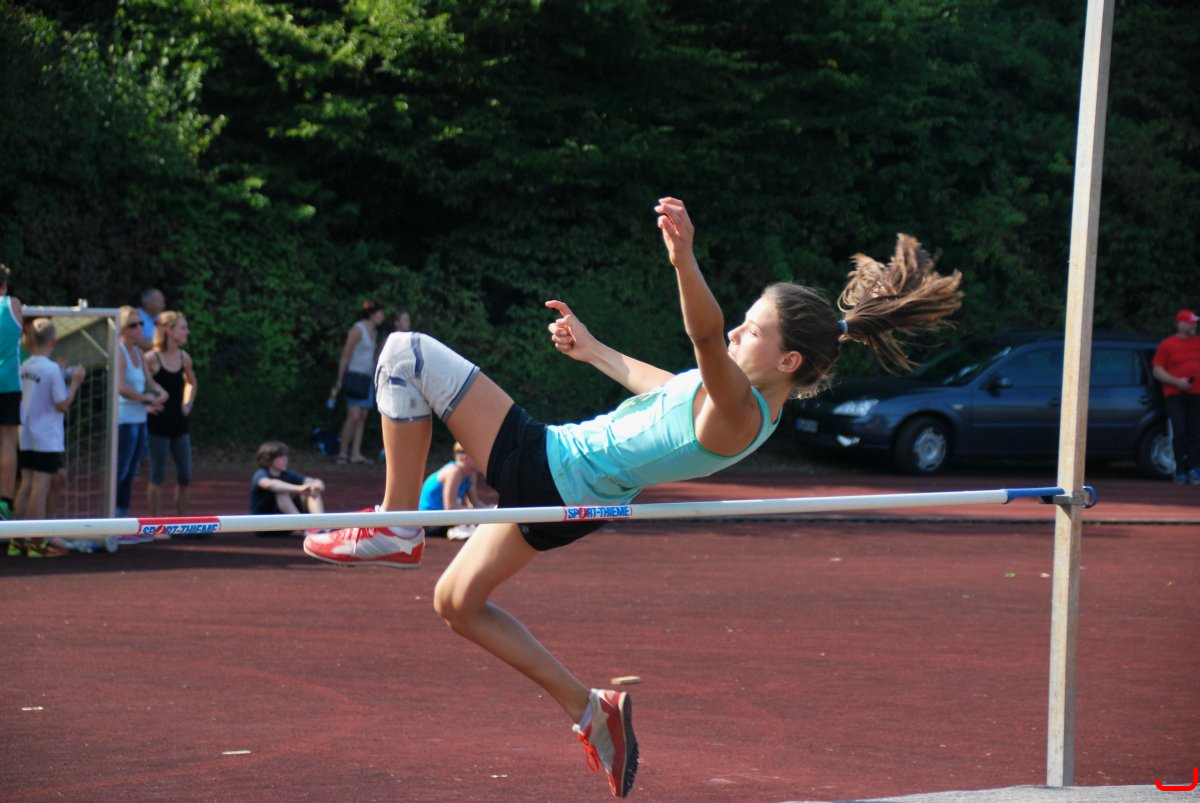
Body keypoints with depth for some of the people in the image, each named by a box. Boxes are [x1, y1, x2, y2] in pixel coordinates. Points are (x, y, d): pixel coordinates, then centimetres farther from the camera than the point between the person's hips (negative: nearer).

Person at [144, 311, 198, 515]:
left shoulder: (184, 357, 6)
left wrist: (187, 404, 12)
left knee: (185, 475, 5)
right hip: (158, 424, -6)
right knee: (158, 475, 0)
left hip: (178, 423, 6)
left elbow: (191, 383, 25)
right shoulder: (151, 358, -13)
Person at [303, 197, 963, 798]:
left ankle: (396, 528, -2)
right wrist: (594, 352, 33)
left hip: (547, 465, -10)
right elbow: (666, 391, 22)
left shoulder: (739, 413, -28)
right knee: (457, 603, 25)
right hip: (560, 499, 10)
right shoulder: (749, 399, 2)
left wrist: (684, 259, -66)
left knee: (407, 353, -6)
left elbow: (706, 338, -50)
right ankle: (588, 710, 22)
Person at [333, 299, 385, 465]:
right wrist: (340, 379, -12)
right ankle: (343, 453, -7)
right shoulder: (358, 329, -9)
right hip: (355, 375, -8)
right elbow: (346, 355, -10)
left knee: (362, 417, 4)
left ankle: (356, 453, 3)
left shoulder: (373, 331, 16)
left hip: (367, 379, 8)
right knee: (354, 416, -13)